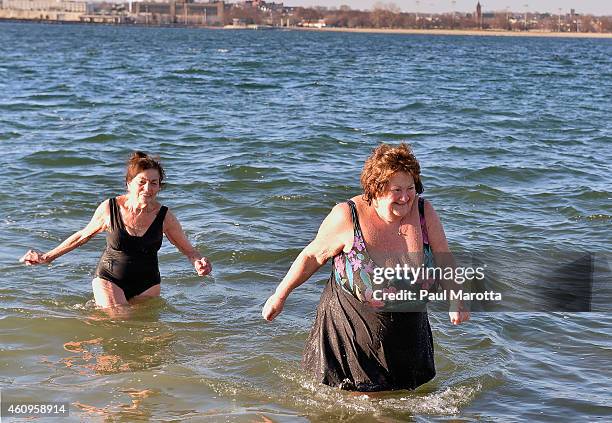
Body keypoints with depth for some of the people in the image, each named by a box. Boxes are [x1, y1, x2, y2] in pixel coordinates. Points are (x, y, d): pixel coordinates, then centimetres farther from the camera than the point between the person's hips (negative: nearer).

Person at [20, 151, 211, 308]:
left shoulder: (164, 216, -11)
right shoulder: (109, 208, -13)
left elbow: (188, 249, 0)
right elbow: (83, 236, 5)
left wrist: (199, 263, -24)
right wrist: (47, 257, 11)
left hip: (147, 285, 2)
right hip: (109, 280, -2)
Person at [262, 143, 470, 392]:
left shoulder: (423, 212, -9)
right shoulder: (347, 217, -18)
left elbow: (444, 260, 4)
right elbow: (313, 256, -5)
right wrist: (280, 296, 1)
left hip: (407, 329, 4)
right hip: (351, 323, -4)